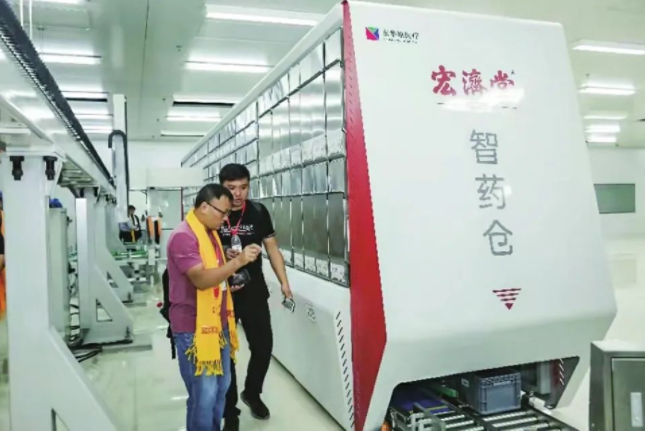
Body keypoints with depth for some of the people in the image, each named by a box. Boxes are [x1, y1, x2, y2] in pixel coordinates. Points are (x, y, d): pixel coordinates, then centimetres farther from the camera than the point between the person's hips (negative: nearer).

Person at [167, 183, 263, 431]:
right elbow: (201, 279, -28)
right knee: (204, 393, -2)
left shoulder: (211, 233, 12)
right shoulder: (183, 236, -19)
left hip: (217, 323, 9)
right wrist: (238, 261, -31)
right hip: (193, 327, -9)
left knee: (221, 386, 17)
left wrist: (230, 282, 10)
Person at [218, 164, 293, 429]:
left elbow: (272, 248, 2)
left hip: (255, 293, 2)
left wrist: (284, 282, -7)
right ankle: (230, 411, 26)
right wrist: (222, 255, -21)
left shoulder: (258, 212, -2)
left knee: (264, 347, 9)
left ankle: (252, 393, 38)